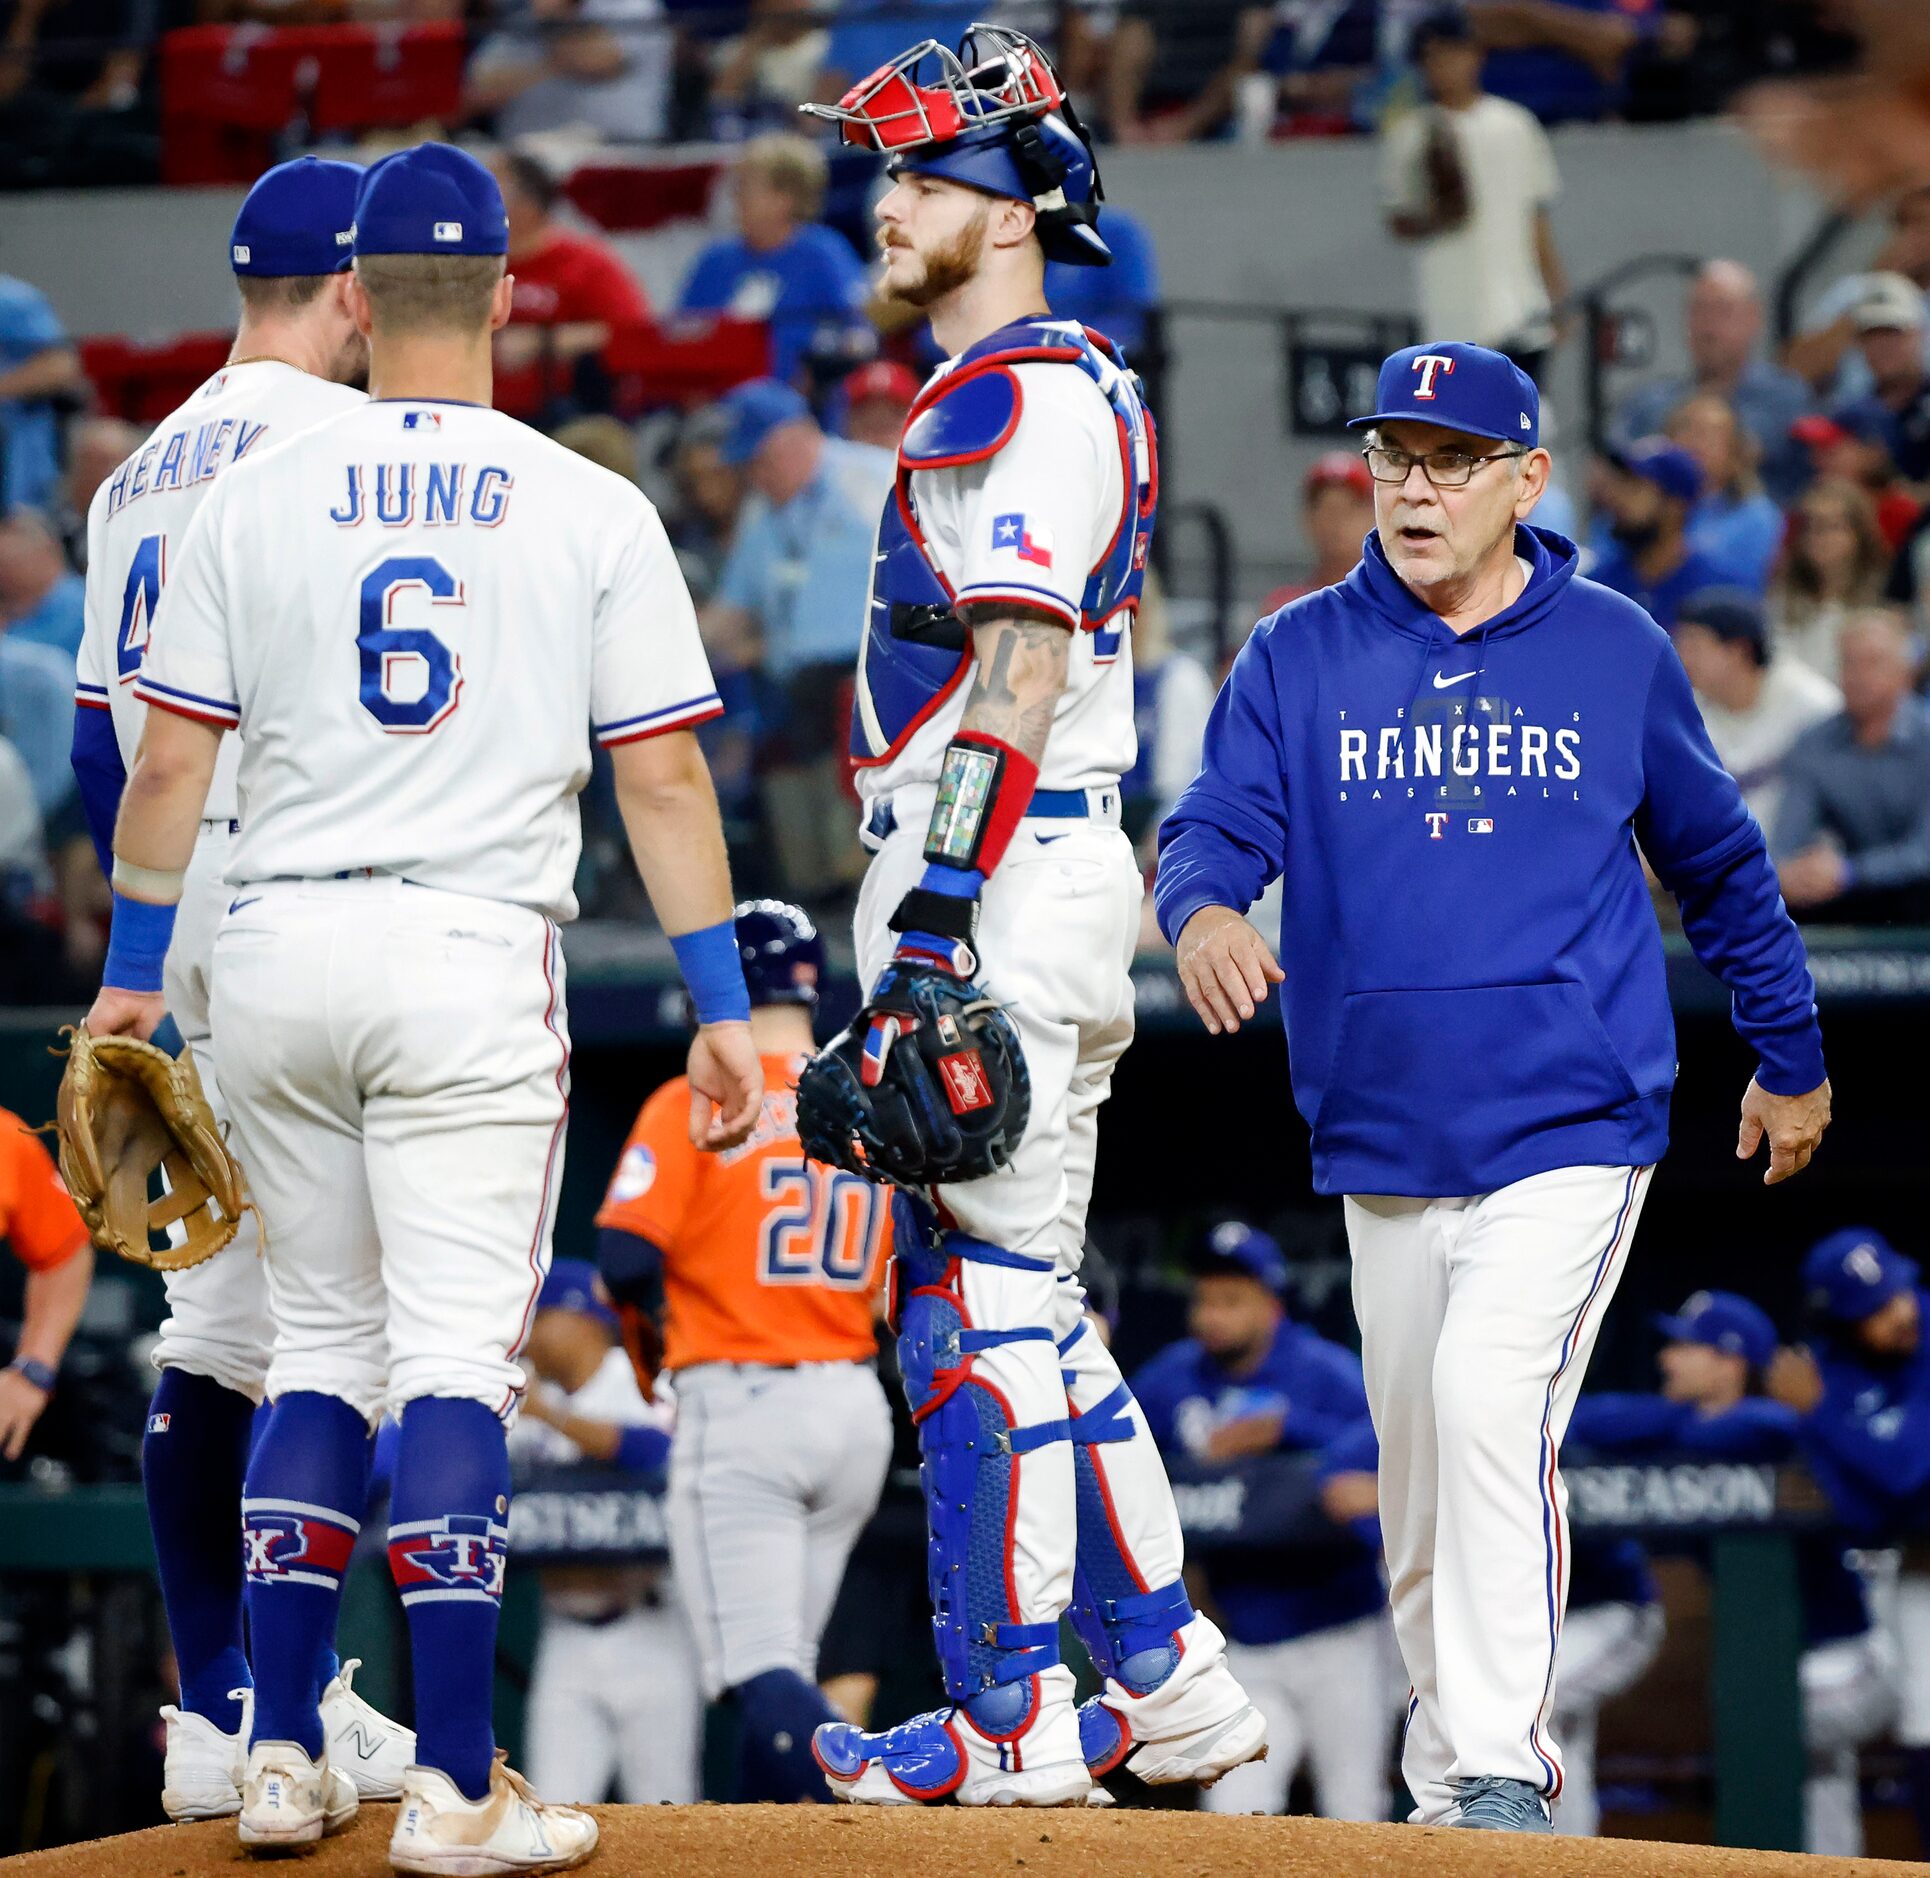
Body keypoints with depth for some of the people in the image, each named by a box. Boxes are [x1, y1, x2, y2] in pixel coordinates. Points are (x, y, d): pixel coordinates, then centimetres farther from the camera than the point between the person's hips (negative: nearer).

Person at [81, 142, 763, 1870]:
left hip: (276, 950, 3)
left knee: (322, 1350, 14)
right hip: (472, 951, -2)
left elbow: (170, 763, 4)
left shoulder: (254, 499, 3)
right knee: (454, 1360, -4)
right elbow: (662, 777, -2)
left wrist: (133, 972, 13)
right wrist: (724, 1003, 2)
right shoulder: (593, 514, 0)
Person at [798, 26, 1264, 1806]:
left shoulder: (1027, 396, -12)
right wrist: (923, 932, 23)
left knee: (981, 1299, -10)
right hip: (1040, 880, 11)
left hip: (1003, 889, -11)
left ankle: (1013, 1716, -8)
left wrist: (936, 918, -24)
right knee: (1022, 1304, 14)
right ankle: (1164, 1674, 16)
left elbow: (1019, 675, -20)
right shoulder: (1005, 393, 21)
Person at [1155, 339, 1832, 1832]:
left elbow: (1717, 861, 14)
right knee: (1417, 1476, 9)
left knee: (1490, 1401, -23)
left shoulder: (1615, 650, 3)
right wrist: (1204, 910, -30)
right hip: (1383, 1138, 3)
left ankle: (1505, 1766, -21)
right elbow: (1215, 825, -6)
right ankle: (1447, 1778, 23)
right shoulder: (1301, 657, 5)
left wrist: (1790, 1060, 22)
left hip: (1573, 1130, -3)